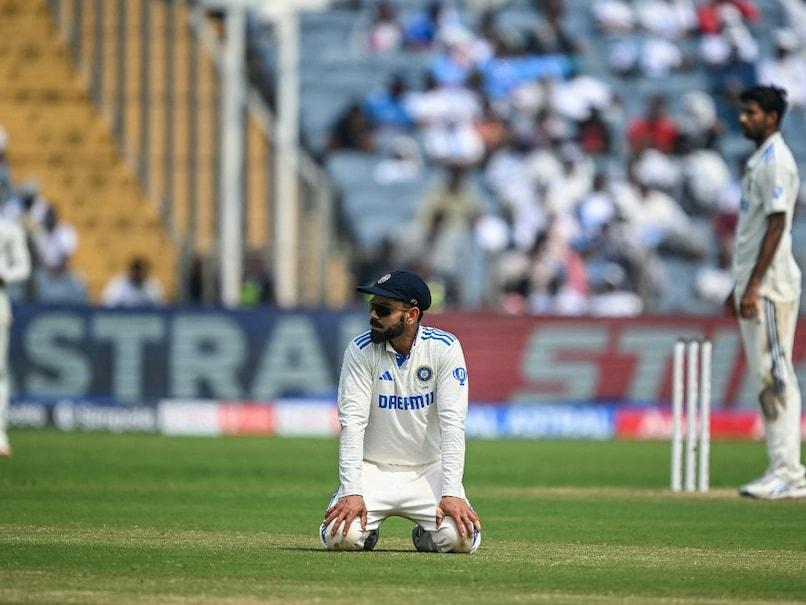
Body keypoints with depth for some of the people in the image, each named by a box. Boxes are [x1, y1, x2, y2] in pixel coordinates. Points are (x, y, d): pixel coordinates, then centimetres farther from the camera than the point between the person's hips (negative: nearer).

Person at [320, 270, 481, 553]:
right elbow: (352, 422, -15)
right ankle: (367, 529, 12)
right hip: (374, 470, 0)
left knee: (461, 537, -25)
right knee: (341, 535, -25)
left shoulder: (444, 348, -10)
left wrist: (451, 492, -25)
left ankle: (426, 535, 12)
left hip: (429, 471, 0)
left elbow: (452, 423, -15)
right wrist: (352, 492, -25)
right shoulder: (360, 350, -8)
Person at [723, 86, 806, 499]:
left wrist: (754, 286, -24)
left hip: (769, 285, -10)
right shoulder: (759, 161, 19)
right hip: (755, 286, 10)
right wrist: (739, 288, 24)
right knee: (767, 377, 10)